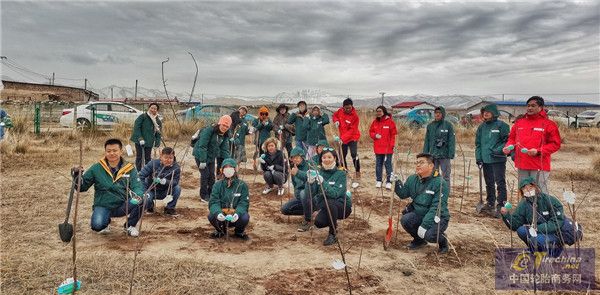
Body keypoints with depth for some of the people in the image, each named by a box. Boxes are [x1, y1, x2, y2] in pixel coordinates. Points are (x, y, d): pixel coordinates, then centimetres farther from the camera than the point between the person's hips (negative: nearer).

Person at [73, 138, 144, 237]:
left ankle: (130, 225, 3)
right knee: (97, 226, -29)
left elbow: (137, 186, -11)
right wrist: (77, 176, -18)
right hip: (103, 206, 0)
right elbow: (82, 186, 3)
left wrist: (137, 195, -35)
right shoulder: (96, 168, 0)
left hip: (123, 206, 0)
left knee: (139, 201, -29)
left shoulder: (129, 169, -1)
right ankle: (106, 223, 14)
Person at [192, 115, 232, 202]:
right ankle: (203, 196, 5)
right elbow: (202, 146, -26)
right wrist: (202, 161, -28)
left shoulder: (225, 135, -2)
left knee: (212, 175, 7)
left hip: (211, 156, 7)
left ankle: (211, 195, 21)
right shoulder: (209, 130, -24)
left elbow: (225, 149, 0)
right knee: (205, 174, -9)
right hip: (200, 155, -6)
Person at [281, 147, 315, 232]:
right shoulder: (294, 168, 8)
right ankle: (309, 211, 13)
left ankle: (308, 221, -18)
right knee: (284, 209, -7)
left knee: (303, 193, -38)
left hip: (313, 197, -7)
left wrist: (298, 173, -48)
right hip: (299, 197, 7)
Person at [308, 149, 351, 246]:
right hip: (325, 206, 4)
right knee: (318, 222, -25)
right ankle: (333, 224, 12)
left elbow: (335, 194, -27)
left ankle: (333, 234, -16)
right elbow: (312, 194, -8)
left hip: (342, 206, -3)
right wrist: (310, 182, -27)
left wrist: (322, 182, -38)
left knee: (329, 202, -34)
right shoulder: (318, 172, -2)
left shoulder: (340, 173, -13)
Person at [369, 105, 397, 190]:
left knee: (388, 164, 1)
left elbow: (393, 135, -5)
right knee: (378, 164, 11)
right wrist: (375, 135, -8)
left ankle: (388, 182, 7)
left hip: (387, 148, -4)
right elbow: (371, 132, 14)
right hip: (378, 148, 4)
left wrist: (391, 145, -11)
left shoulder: (390, 121, -5)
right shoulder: (375, 122, 6)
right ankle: (378, 181, 21)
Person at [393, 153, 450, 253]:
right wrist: (397, 183, -11)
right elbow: (404, 194, 8)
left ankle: (443, 242, 9)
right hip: (419, 214, 6)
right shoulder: (412, 179, 0)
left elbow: (437, 208, -26)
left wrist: (424, 225, -31)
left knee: (429, 235, -30)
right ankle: (419, 240, 10)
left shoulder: (440, 183, -20)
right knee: (405, 220, -21)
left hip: (437, 217, -6)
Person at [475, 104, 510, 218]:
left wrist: (498, 150, -20)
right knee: (489, 183, 16)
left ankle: (501, 206, 0)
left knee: (500, 183, -5)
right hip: (486, 160, 6)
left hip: (498, 160, -6)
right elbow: (478, 143, 15)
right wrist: (478, 157, 7)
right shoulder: (482, 127, 11)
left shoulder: (501, 125, -7)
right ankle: (490, 204, 28)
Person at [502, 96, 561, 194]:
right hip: (522, 166, 5)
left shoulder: (549, 124, -1)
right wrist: (509, 147, 0)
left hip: (539, 167, -5)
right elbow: (512, 138, 21)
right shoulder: (519, 122, 13)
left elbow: (555, 144, -3)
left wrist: (538, 151, -16)